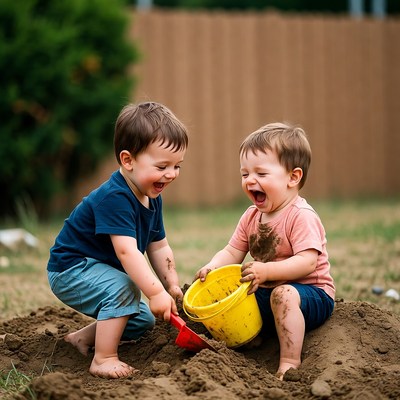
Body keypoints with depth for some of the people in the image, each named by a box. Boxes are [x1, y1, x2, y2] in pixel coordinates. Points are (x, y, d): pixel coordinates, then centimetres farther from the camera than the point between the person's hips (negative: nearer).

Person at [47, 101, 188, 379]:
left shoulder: (152, 198, 1)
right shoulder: (114, 198, -31)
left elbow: (159, 247, 8)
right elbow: (126, 251, -39)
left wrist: (172, 285, -3)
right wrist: (156, 292, -44)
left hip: (97, 271, 10)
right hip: (71, 270, -10)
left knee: (143, 321, 16)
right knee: (122, 288, -34)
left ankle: (83, 337, 27)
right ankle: (104, 360, -28)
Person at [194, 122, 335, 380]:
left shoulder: (301, 216, -18)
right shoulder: (252, 217, 7)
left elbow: (307, 262, -29)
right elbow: (232, 253, 7)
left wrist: (267, 271, -38)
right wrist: (213, 267, -14)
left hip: (312, 293, -8)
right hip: (265, 292, 8)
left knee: (283, 294, -38)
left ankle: (290, 363, -34)